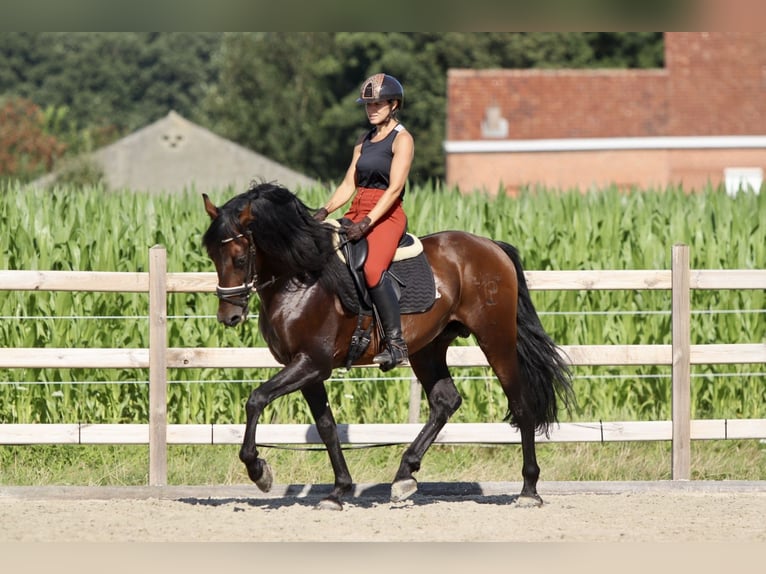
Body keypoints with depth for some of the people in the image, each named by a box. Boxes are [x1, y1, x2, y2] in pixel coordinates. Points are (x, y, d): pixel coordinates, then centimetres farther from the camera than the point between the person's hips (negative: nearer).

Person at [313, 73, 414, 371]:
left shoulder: (402, 139, -3)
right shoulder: (365, 140, 20)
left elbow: (395, 188, -13)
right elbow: (349, 184, 16)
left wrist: (368, 222, -23)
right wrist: (325, 211, -1)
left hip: (386, 215, -8)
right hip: (357, 214, 8)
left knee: (373, 267, -33)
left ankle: (395, 343, -33)